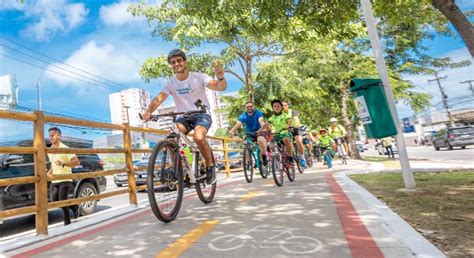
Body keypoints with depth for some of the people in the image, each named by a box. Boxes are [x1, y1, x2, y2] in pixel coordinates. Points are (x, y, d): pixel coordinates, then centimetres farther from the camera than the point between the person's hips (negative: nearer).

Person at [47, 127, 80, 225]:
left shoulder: (65, 149, -10)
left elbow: (77, 162, -17)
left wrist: (63, 164, -29)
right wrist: (50, 172, 11)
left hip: (65, 180, -7)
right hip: (54, 181, 7)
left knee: (62, 201, -10)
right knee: (54, 201, 2)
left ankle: (67, 221, 8)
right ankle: (74, 207, 27)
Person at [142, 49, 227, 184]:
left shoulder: (198, 77, -8)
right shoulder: (170, 84, -1)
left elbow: (221, 87, -21)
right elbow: (159, 98, -17)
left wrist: (221, 78, -45)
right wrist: (148, 111, -38)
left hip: (202, 114, -3)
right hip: (184, 117, 3)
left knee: (198, 137, -32)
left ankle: (210, 166, -8)